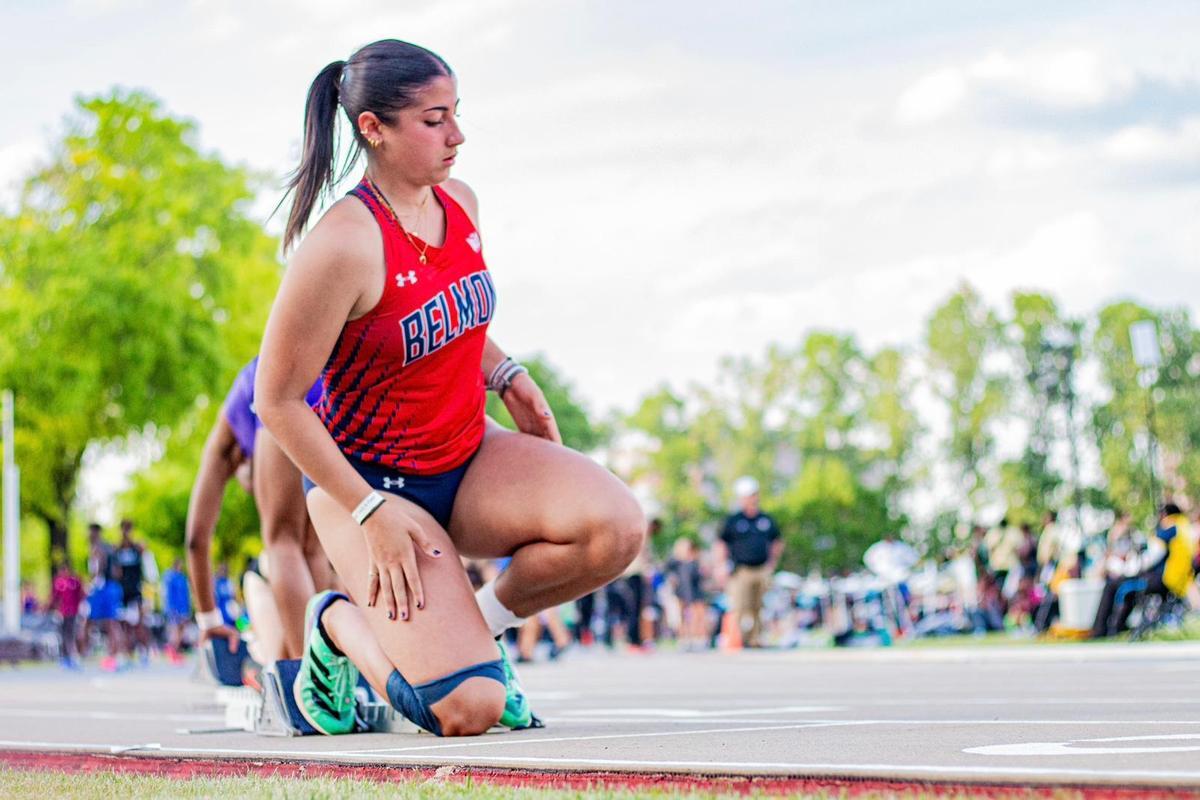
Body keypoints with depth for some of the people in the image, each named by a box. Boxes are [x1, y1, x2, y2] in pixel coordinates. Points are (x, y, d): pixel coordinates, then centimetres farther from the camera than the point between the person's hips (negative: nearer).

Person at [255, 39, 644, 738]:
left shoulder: (460, 203, 1)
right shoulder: (345, 244, -24)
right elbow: (277, 402, -19)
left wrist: (505, 374, 4)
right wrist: (370, 515, -19)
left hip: (468, 457, 7)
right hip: (370, 481, -7)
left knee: (617, 527, -22)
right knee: (467, 712, -18)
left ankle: (485, 622, 6)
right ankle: (338, 624, 13)